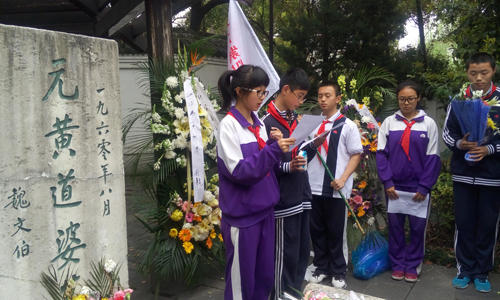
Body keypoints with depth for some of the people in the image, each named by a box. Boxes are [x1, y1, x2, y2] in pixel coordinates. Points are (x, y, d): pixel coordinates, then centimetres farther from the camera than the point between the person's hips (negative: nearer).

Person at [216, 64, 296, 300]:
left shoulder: (258, 124, 9)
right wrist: (274, 150, -24)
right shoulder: (229, 125, -13)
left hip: (264, 209, 7)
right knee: (241, 278, 6)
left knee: (265, 276, 16)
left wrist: (275, 147, -5)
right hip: (242, 214, -7)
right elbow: (238, 171, -20)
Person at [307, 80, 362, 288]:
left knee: (336, 232, 7)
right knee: (317, 230, 12)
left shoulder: (347, 125, -2)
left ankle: (338, 272, 22)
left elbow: (356, 154, -3)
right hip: (313, 187, 4)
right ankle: (321, 267, 28)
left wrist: (343, 179, -14)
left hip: (336, 189, -3)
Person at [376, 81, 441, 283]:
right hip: (394, 186, 1)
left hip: (418, 187, -1)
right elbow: (381, 153, 0)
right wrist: (387, 182, -7)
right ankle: (398, 265, 23)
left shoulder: (428, 123, 0)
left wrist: (424, 186, -8)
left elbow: (433, 158, -2)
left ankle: (413, 266, 22)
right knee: (395, 226, 9)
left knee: (418, 228, 7)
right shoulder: (389, 122, 2)